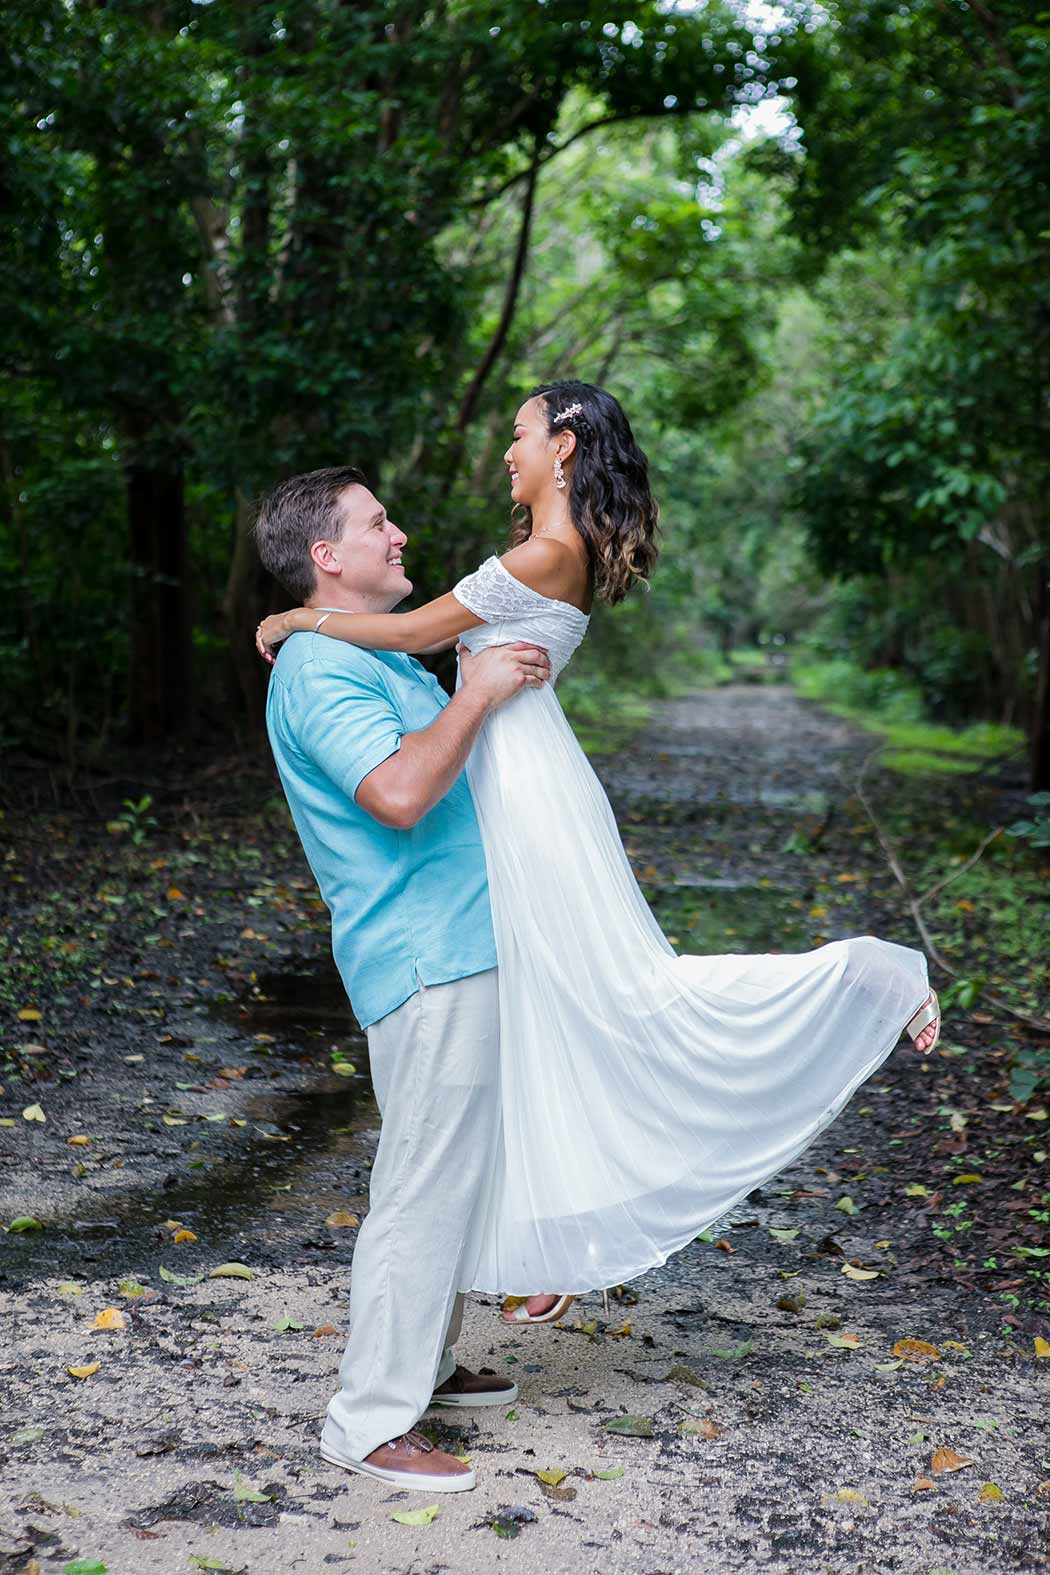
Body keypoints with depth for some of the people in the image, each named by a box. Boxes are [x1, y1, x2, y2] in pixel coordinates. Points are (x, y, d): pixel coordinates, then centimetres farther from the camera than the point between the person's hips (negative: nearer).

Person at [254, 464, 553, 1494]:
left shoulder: (373, 657, 19)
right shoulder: (319, 669, -15)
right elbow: (398, 792, -30)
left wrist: (503, 682, 22)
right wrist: (476, 694, -21)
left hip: (464, 949, 11)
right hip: (426, 960, -11)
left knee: (452, 1175, 18)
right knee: (428, 1185, -7)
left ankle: (421, 1364, 31)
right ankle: (370, 1421, 1)